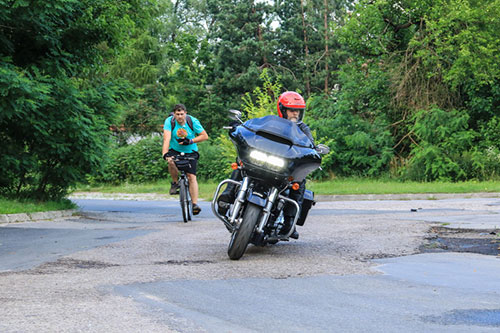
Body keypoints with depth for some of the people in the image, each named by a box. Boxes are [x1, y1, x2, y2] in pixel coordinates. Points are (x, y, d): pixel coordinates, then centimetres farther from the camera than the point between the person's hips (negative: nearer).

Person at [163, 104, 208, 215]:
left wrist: (190, 141, -21)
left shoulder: (192, 121, -14)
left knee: (191, 176, -13)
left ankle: (195, 204, -13)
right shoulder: (169, 121, -16)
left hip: (190, 152, 0)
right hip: (175, 150, 0)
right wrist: (165, 153, -43)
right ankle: (175, 183, -6)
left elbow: (205, 136, -9)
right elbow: (167, 138, -28)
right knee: (171, 162, -33)